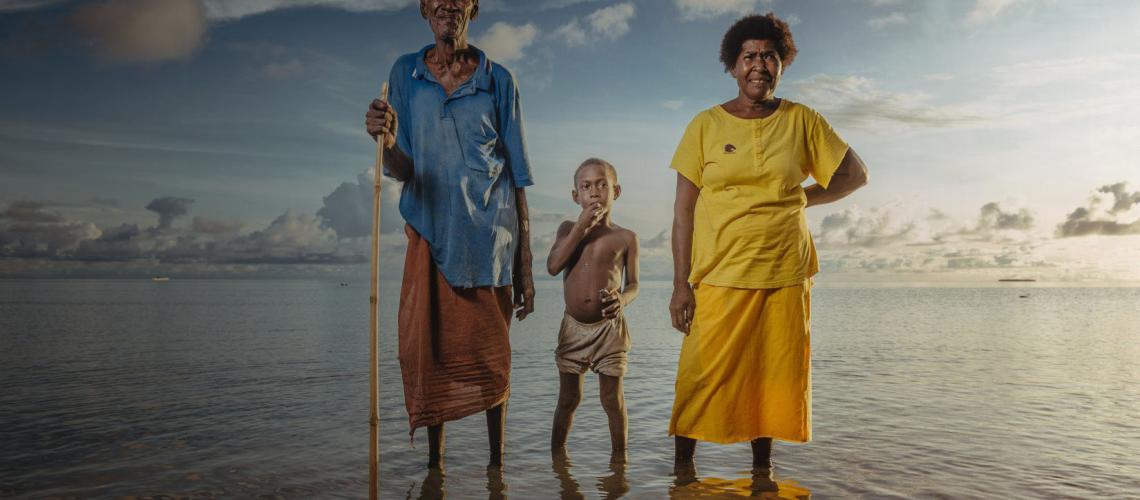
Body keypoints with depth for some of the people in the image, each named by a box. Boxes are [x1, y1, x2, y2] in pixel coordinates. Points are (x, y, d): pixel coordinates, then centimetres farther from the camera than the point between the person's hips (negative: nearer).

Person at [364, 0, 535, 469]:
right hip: (431, 231, 1)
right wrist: (387, 142, -21)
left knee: (490, 356, 3)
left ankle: (496, 462, 18)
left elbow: (517, 178, 4)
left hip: (488, 234, -1)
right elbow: (403, 171, 5)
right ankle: (434, 458, 12)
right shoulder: (405, 73, 7)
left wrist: (524, 268, 1)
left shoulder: (497, 80, 5)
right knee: (422, 348, -5)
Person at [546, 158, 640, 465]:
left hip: (609, 327, -1)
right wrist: (583, 225, -14)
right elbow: (553, 266, -11)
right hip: (573, 326, 2)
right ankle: (557, 455, 28)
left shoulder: (625, 238, 0)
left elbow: (633, 284, 5)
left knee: (612, 398, 6)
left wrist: (622, 299, -19)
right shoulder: (569, 228, 5)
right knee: (568, 398, 11)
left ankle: (619, 456, 24)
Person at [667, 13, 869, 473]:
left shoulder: (802, 121, 7)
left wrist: (801, 199, 3)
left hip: (786, 276, 2)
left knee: (776, 378, 7)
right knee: (701, 379, -4)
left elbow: (856, 174, 17)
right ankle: (682, 467, 10)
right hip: (719, 277, -2)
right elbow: (683, 210, 1)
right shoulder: (705, 125, 3)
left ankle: (762, 465, 24)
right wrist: (681, 285, -5)